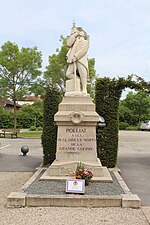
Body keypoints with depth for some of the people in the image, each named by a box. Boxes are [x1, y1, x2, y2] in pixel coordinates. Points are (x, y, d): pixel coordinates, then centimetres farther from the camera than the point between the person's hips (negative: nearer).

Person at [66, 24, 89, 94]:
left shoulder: (85, 41, 13)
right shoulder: (74, 40, 25)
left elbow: (83, 50, -5)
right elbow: (69, 44, 2)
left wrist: (76, 56, -16)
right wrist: (74, 34, 3)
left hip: (81, 60, -4)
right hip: (73, 60, 4)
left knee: (83, 74, -14)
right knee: (68, 74, -9)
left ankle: (84, 89, -9)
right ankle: (80, 82, 2)